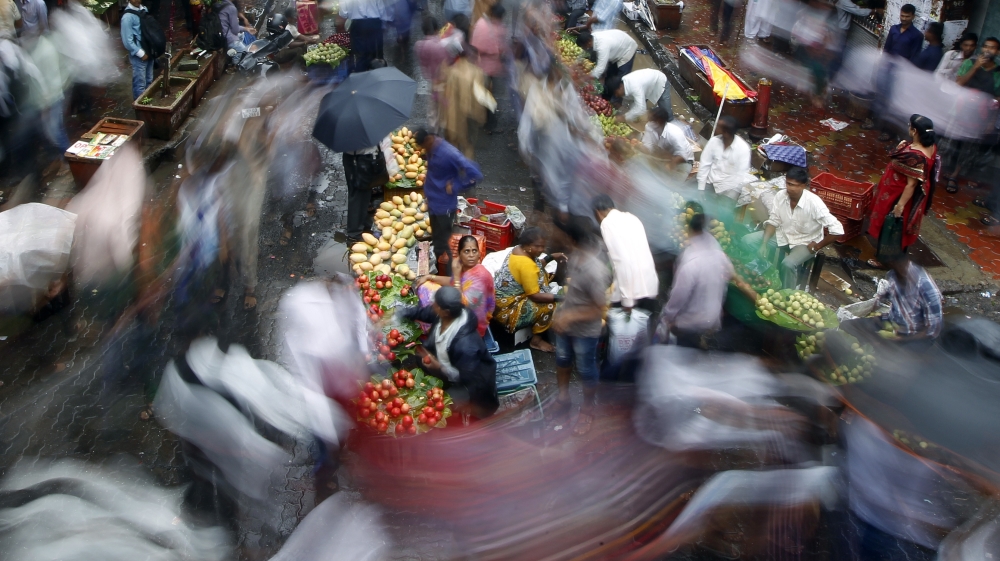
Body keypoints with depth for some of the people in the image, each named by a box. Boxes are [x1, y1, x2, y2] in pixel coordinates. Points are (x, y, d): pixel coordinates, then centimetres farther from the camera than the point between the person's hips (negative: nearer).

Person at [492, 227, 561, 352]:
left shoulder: (519, 249, -2)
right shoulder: (526, 264, -30)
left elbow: (536, 266, 17)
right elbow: (535, 296, -26)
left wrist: (551, 257, 5)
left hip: (502, 297, 10)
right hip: (506, 308, -10)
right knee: (550, 306, -14)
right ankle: (536, 340, 4)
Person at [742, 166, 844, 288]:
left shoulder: (814, 203, -29)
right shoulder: (780, 196, -16)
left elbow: (837, 230, -29)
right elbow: (773, 222, -4)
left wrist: (817, 246, -17)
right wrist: (764, 243, -19)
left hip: (805, 242, -5)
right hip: (783, 234, 5)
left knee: (788, 264, -32)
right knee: (748, 240, -12)